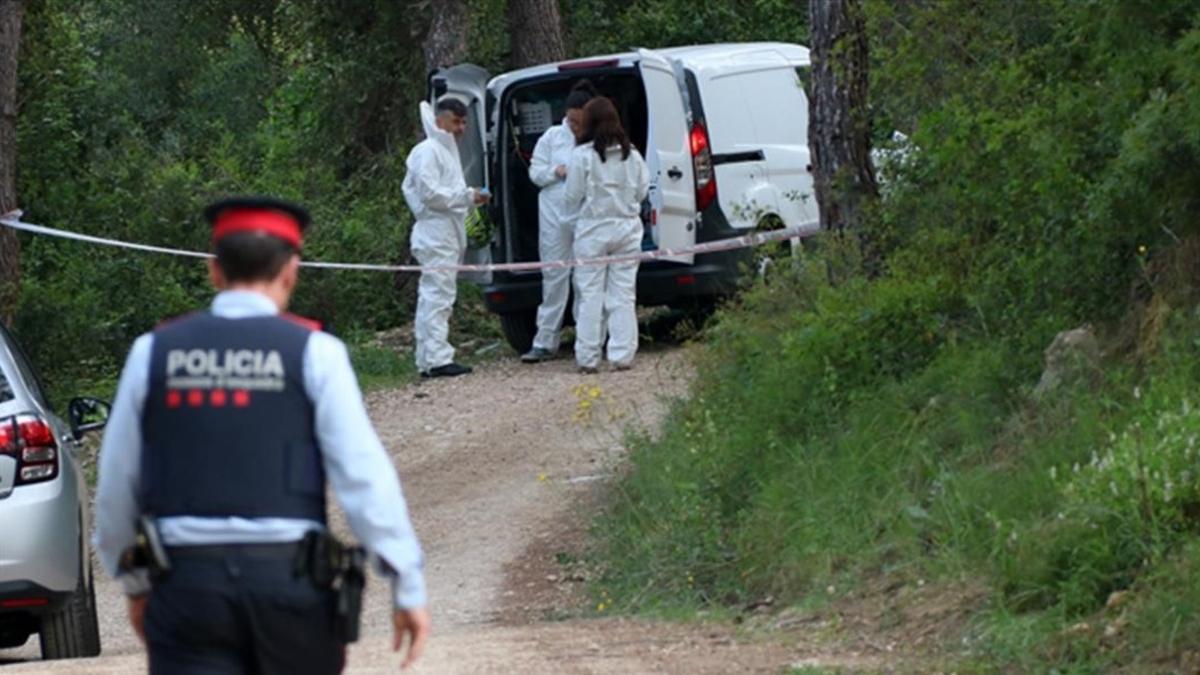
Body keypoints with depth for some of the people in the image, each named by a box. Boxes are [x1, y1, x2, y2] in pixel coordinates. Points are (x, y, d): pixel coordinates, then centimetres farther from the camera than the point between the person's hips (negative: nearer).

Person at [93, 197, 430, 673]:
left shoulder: (154, 353, 4)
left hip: (189, 581, 1)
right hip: (288, 576, -1)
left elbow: (116, 486, 10)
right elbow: (364, 476, -8)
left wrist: (134, 582, 24)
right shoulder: (313, 353, -3)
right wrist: (408, 586, -3)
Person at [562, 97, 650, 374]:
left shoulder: (583, 155, -10)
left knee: (590, 295, 2)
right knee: (623, 294, 6)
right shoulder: (632, 155, 2)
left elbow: (572, 196, -7)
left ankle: (588, 358, 3)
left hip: (593, 230, -3)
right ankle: (622, 355, 4)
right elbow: (642, 191, 9)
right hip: (627, 229, 3)